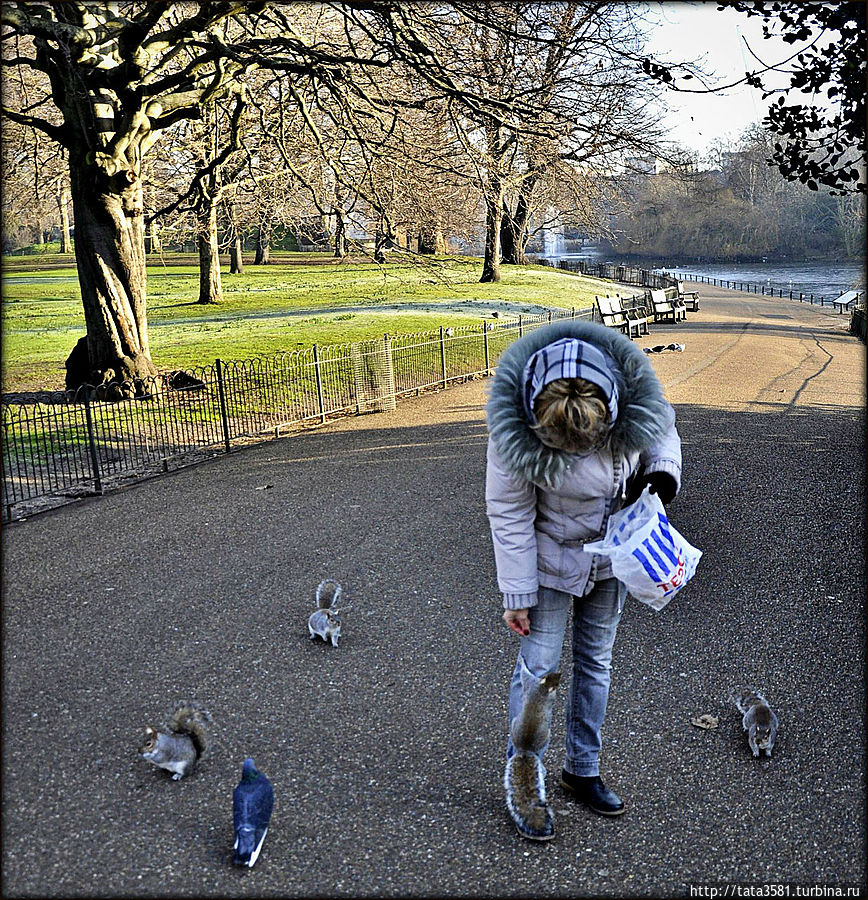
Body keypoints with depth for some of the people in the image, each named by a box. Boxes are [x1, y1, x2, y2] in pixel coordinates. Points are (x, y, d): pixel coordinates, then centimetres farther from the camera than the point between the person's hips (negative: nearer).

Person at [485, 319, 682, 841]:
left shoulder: (636, 401, -25)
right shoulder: (514, 430, -32)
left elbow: (664, 433, 0)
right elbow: (509, 513, -21)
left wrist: (663, 471, -22)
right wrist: (518, 594, -15)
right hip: (552, 558, -3)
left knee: (596, 661, 15)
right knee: (539, 664, -1)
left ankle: (583, 771, 33)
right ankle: (523, 783, 19)